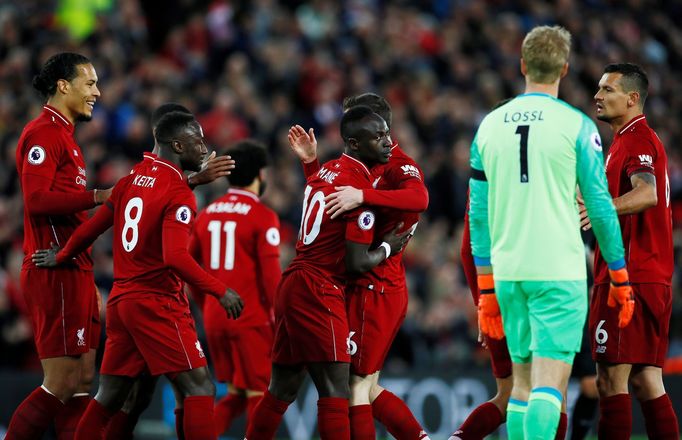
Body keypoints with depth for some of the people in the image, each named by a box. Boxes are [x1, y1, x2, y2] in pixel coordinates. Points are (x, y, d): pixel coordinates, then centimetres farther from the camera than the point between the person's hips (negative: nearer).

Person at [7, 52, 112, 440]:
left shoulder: (65, 136, 21)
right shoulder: (43, 134, -10)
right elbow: (37, 200, -22)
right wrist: (97, 196, -23)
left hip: (75, 274, 10)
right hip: (56, 275, -10)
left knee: (81, 384, 7)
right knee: (61, 386, -11)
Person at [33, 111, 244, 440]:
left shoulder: (132, 179, 11)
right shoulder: (179, 193, -13)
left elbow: (93, 227, 18)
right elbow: (175, 258, -24)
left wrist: (62, 256, 34)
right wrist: (220, 292, -18)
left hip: (120, 300, 8)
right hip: (158, 302, -8)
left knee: (110, 394, 13)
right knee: (199, 386, -8)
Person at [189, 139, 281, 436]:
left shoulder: (207, 214, 10)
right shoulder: (263, 217, -9)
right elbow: (271, 274, -14)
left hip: (215, 318, 6)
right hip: (251, 319, -6)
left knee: (236, 394, 17)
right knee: (259, 395, 0)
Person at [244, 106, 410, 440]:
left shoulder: (326, 171, 13)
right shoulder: (360, 186, -13)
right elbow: (357, 263, -15)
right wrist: (388, 248, 2)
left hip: (292, 285, 9)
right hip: (319, 293, -9)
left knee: (282, 389, 15)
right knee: (335, 390, -11)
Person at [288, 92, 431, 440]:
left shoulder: (399, 166, -11)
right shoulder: (367, 169, 20)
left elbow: (418, 199, -33)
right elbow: (327, 205, 31)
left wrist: (362, 196, -41)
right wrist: (311, 162, 18)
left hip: (374, 291, -10)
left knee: (356, 386, -9)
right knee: (367, 389, 13)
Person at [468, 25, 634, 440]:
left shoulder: (490, 125, 9)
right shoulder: (576, 125, -4)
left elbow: (479, 213, 11)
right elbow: (601, 206, -2)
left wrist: (486, 289, 17)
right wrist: (620, 280, 7)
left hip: (507, 271, 4)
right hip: (559, 272, -4)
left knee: (522, 381, 15)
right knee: (549, 385, -8)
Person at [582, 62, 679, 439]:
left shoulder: (636, 140, -11)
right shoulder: (639, 139, 22)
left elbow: (647, 194, -30)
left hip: (628, 280, -10)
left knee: (612, 380, -11)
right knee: (646, 382, 9)